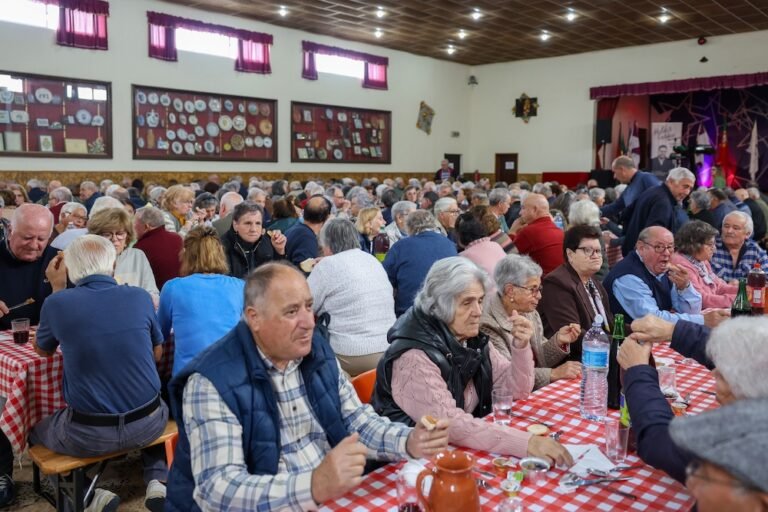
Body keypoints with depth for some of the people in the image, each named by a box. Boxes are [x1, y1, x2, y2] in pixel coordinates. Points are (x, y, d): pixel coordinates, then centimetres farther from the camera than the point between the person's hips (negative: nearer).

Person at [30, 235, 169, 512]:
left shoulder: (57, 303, -7)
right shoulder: (141, 297, -3)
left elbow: (42, 350, 15)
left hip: (88, 434, -2)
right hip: (148, 424, 2)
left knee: (36, 430, 29)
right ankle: (157, 481, 15)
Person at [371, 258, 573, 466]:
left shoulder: (474, 341, 0)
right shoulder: (415, 357, -23)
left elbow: (517, 389, 6)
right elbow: (450, 424, -31)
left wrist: (521, 347, -13)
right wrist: (526, 442, -36)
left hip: (465, 448, 7)